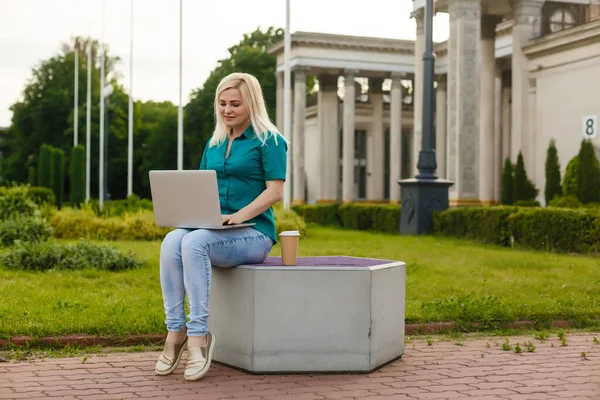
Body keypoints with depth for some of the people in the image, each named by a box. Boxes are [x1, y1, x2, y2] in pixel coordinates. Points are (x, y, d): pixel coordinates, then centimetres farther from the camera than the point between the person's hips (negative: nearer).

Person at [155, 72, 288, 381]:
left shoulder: (268, 141, -1)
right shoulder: (214, 144, 19)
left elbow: (275, 191, -9)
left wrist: (238, 216, -21)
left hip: (254, 232, -5)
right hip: (212, 229, 6)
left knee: (194, 243, -34)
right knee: (172, 241, -28)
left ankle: (198, 334, -29)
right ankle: (175, 330, -25)